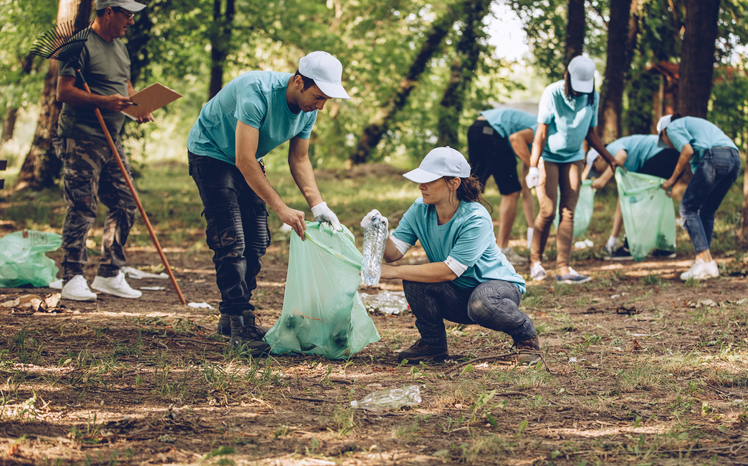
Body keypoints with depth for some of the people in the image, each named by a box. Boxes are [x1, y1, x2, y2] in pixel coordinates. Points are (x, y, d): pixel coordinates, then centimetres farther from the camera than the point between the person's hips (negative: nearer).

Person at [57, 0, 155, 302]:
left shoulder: (119, 47, 17)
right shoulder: (82, 45, -11)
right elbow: (63, 92, -15)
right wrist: (103, 101, -23)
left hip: (111, 140, 9)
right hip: (81, 139, -9)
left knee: (125, 205, 8)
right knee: (81, 210, -9)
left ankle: (109, 276, 18)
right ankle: (72, 280, -4)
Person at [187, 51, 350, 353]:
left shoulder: (309, 109, -12)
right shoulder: (257, 92, -36)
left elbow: (299, 159, 0)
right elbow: (245, 161, -37)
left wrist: (318, 206, -14)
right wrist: (282, 210, -39)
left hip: (247, 161, 8)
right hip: (211, 154, -8)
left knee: (256, 242, 4)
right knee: (231, 241, -17)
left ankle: (231, 317, 16)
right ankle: (239, 327, -15)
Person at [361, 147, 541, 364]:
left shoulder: (476, 219, -27)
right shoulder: (420, 210, -8)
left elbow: (449, 271, -31)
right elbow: (393, 252, -13)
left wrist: (393, 272, -31)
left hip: (497, 284, -5)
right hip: (456, 294, 5)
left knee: (481, 304, -39)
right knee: (414, 281, -22)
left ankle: (526, 335, -6)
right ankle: (432, 344, 3)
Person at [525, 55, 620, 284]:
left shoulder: (592, 97, -2)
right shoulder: (552, 93, -16)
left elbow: (590, 132, 9)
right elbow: (542, 131, -17)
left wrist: (610, 158, 4)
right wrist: (533, 166, -25)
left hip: (573, 158, 4)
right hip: (548, 158, -4)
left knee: (568, 213, -4)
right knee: (548, 211, -10)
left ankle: (563, 267, -6)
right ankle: (535, 261, 8)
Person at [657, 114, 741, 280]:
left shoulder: (672, 127, 14)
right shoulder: (691, 123, 38)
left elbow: (688, 150, -4)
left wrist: (672, 179, 4)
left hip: (715, 157, -8)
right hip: (735, 158, 8)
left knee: (688, 207, -2)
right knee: (707, 211, 17)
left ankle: (706, 262, -14)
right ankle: (702, 260, 12)